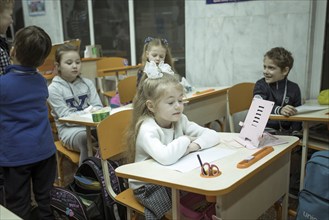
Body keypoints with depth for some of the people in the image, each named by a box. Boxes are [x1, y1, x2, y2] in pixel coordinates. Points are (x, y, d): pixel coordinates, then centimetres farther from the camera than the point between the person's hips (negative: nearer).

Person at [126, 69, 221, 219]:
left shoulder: (180, 120, -4)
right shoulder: (147, 130, -24)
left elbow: (213, 135, -7)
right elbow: (166, 158, -42)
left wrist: (194, 145, -26)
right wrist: (185, 140, -25)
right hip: (148, 187, -6)